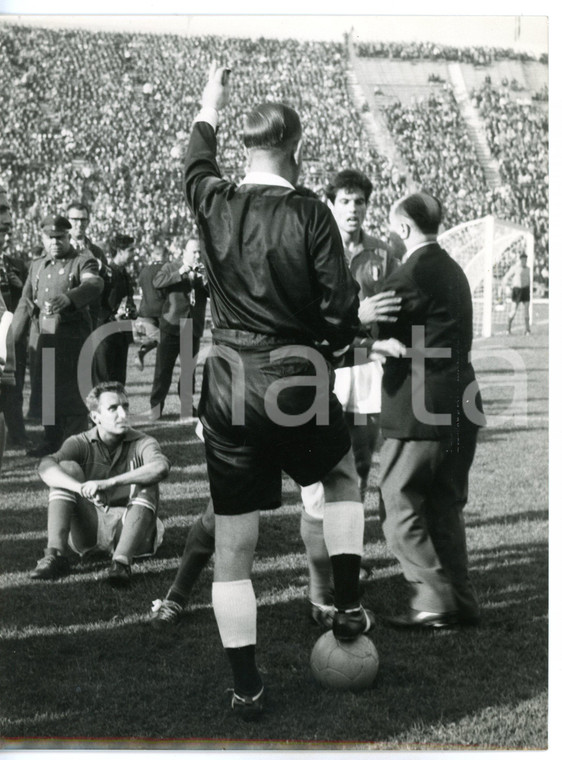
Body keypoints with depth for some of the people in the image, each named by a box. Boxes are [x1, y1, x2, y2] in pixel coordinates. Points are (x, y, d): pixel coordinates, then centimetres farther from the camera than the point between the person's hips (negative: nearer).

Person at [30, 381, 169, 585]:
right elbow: (45, 467, -22)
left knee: (146, 484, -25)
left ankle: (122, 561, -39)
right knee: (67, 468, -16)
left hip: (128, 529, -1)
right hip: (88, 530, 1)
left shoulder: (142, 444, -5)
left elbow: (161, 467, -30)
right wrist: (82, 488, -42)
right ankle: (55, 555, -29)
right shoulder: (81, 444, -2)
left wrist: (109, 483, -42)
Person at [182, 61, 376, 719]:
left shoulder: (213, 204, 1)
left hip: (228, 389, 3)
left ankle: (246, 688, 14)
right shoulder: (309, 214, -9)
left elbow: (195, 160, 25)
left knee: (232, 550, 9)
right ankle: (348, 607, 23)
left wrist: (209, 105, 42)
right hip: (295, 384, -2)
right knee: (343, 475, 30)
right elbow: (342, 313, -9)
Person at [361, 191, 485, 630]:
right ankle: (461, 602, 20)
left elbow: (368, 319, -12)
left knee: (400, 513, 1)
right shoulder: (452, 270, 16)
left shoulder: (415, 272, -14)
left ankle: (435, 601, 0)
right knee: (445, 511, 17)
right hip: (461, 412, 9)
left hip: (420, 412, -9)